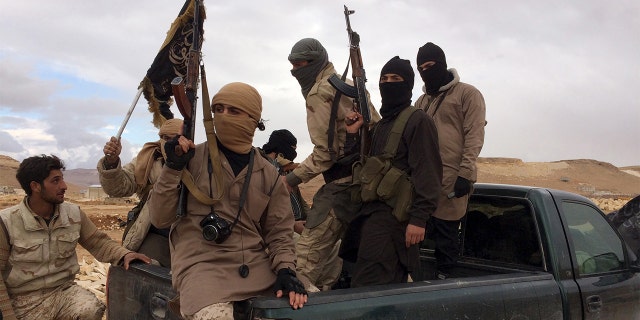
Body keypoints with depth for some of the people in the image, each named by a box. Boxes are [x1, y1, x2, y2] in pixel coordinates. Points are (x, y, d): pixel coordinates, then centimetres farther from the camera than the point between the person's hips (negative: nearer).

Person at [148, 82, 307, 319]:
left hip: (256, 265, 5)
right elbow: (160, 219, 0)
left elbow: (279, 231, 14)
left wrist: (285, 270, -4)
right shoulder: (192, 158, 1)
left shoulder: (268, 174, 11)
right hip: (202, 262, -4)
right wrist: (172, 168, -12)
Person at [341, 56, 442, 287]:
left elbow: (427, 173, -14)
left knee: (367, 290, -13)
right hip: (372, 212, 9)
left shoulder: (417, 121, -5)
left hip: (393, 215, -9)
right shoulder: (381, 125, 22)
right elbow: (365, 166, 19)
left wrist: (419, 218, -21)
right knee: (391, 287, 14)